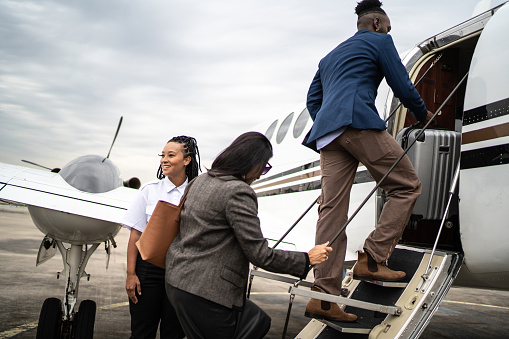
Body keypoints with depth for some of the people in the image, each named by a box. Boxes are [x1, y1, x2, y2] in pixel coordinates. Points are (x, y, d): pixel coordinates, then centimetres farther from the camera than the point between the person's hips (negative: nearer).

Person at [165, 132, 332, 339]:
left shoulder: (201, 180, 11)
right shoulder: (238, 192, -18)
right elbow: (260, 255, -18)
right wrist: (308, 259, -8)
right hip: (205, 292, -9)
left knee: (258, 322, 17)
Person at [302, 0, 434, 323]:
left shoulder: (329, 57, 35)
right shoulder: (379, 42, 14)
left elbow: (313, 99, 31)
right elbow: (403, 87, 10)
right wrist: (423, 114, 26)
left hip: (326, 131, 7)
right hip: (358, 121, -7)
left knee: (332, 209, -1)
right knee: (407, 186, 4)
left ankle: (324, 297, -5)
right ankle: (372, 259, -5)